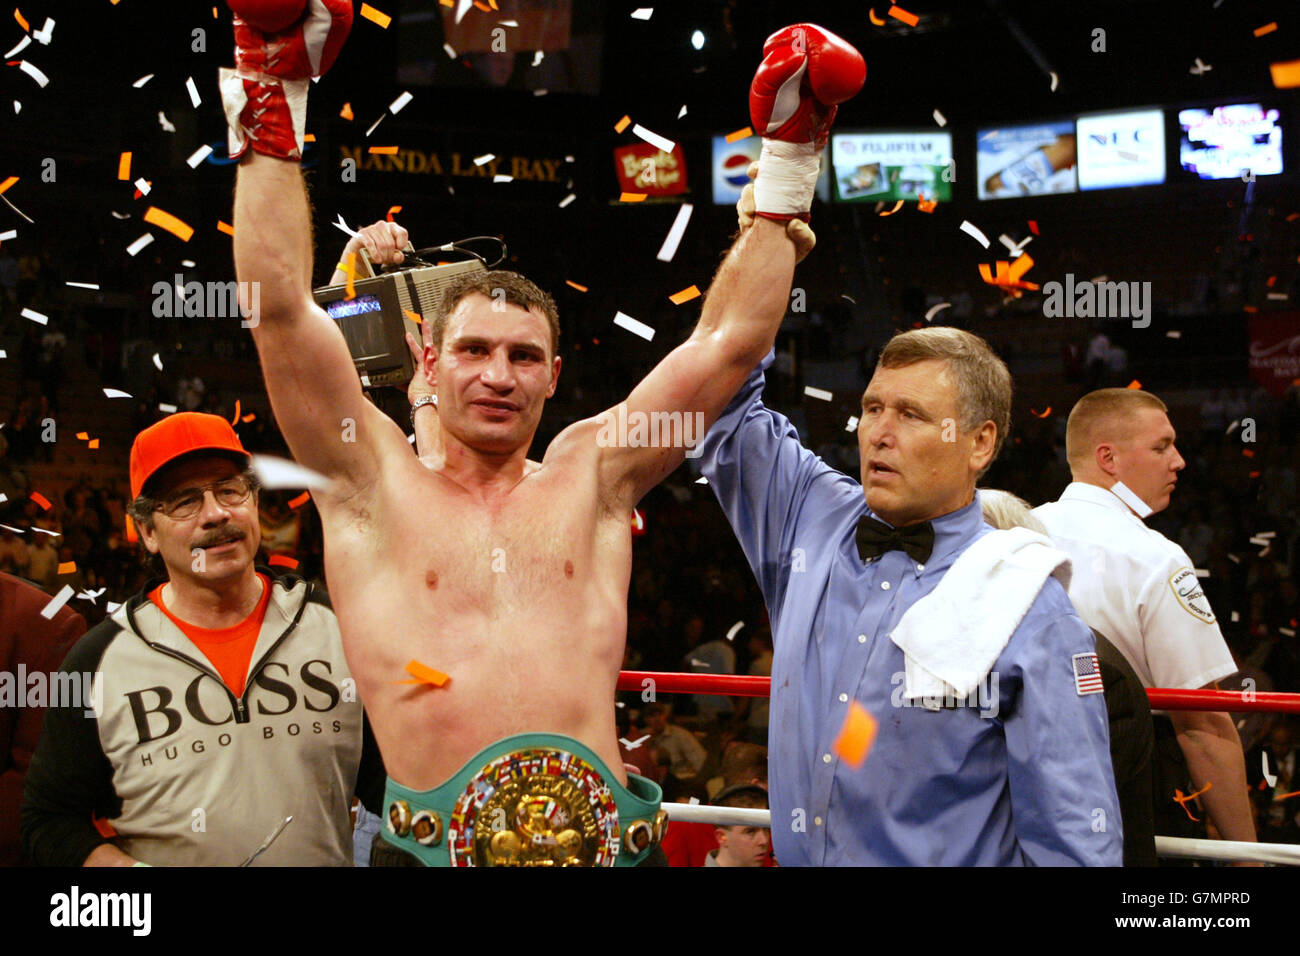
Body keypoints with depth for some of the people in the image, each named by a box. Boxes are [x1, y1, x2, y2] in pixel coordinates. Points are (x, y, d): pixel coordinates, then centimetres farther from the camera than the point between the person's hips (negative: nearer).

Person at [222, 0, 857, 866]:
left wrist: (788, 164, 13)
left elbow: (731, 339, 13)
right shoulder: (374, 479, 7)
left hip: (605, 835, 2)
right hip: (430, 843, -2)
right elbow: (283, 311, 0)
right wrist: (275, 106, -2)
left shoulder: (591, 476, 13)